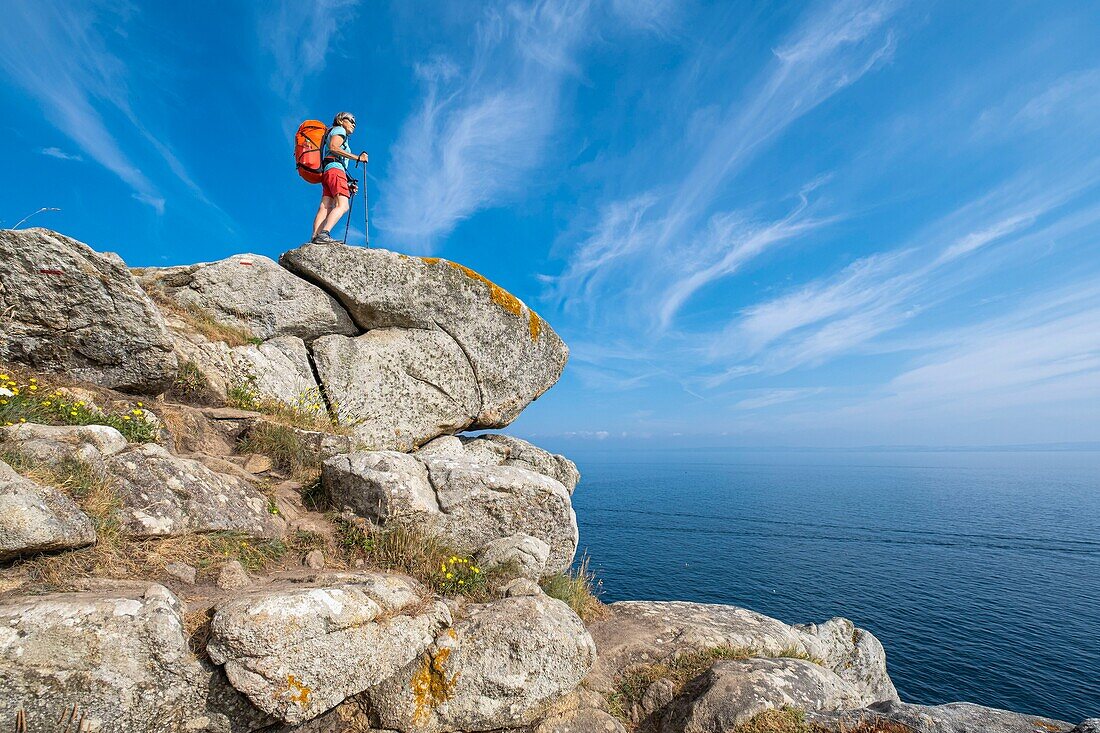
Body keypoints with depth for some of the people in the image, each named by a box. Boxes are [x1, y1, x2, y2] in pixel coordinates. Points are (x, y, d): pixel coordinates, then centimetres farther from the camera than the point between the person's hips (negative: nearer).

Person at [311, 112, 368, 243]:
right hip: (335, 169, -9)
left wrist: (348, 185, 23)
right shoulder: (339, 130, 13)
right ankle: (324, 234, -41)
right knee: (342, 206, -23)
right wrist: (357, 157, -11)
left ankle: (314, 237, -24)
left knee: (325, 207, -9)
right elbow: (333, 147, -8)